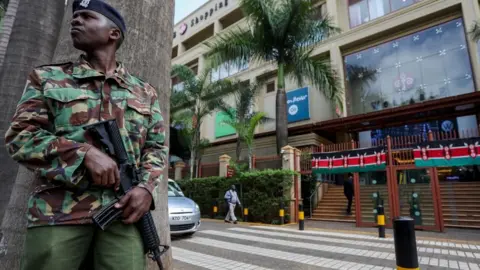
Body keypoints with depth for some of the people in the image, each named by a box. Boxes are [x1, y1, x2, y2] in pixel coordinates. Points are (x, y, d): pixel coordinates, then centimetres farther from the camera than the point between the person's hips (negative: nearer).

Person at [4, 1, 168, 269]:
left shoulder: (145, 91, 14)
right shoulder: (47, 77, 13)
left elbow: (157, 147, 12)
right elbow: (20, 135, 3)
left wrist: (146, 187, -7)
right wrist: (86, 152, -13)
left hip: (123, 208, 1)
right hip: (59, 210, 0)